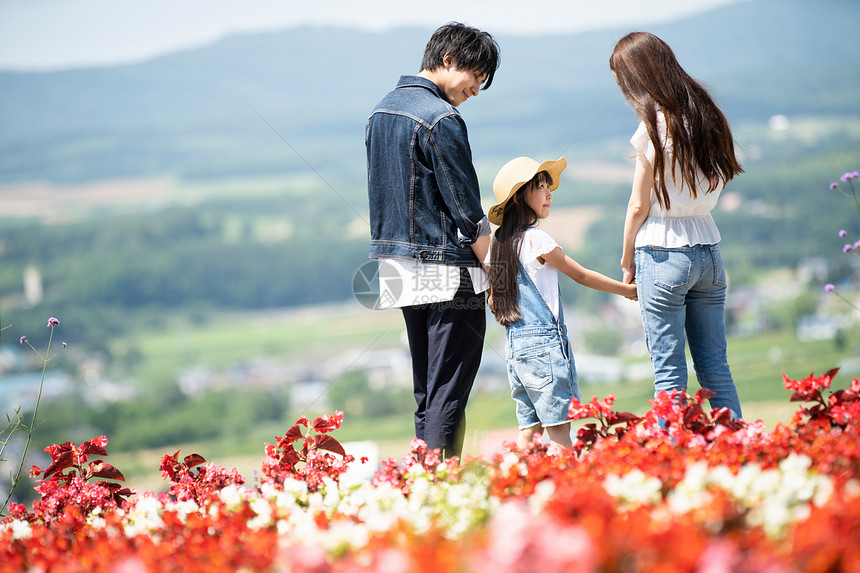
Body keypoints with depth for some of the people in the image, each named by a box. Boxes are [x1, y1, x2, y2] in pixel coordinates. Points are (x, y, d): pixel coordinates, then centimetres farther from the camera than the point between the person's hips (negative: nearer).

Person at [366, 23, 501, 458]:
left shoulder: (381, 112, 13)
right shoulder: (440, 119, -15)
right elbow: (467, 211, -15)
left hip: (400, 270, 9)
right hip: (445, 270, -9)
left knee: (426, 392, 15)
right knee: (449, 392, -6)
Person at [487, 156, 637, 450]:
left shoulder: (500, 241, 12)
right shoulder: (536, 239, -11)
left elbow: (495, 301, 18)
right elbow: (582, 275, -3)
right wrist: (628, 290, 9)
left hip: (514, 345, 8)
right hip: (544, 342, -8)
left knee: (529, 428, 6)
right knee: (559, 427, -10)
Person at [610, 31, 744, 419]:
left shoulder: (655, 125, -10)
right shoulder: (706, 115, 9)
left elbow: (639, 205, -7)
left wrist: (627, 261, 5)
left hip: (664, 255, -6)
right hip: (708, 251, 6)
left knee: (669, 372, -3)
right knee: (715, 368, 9)